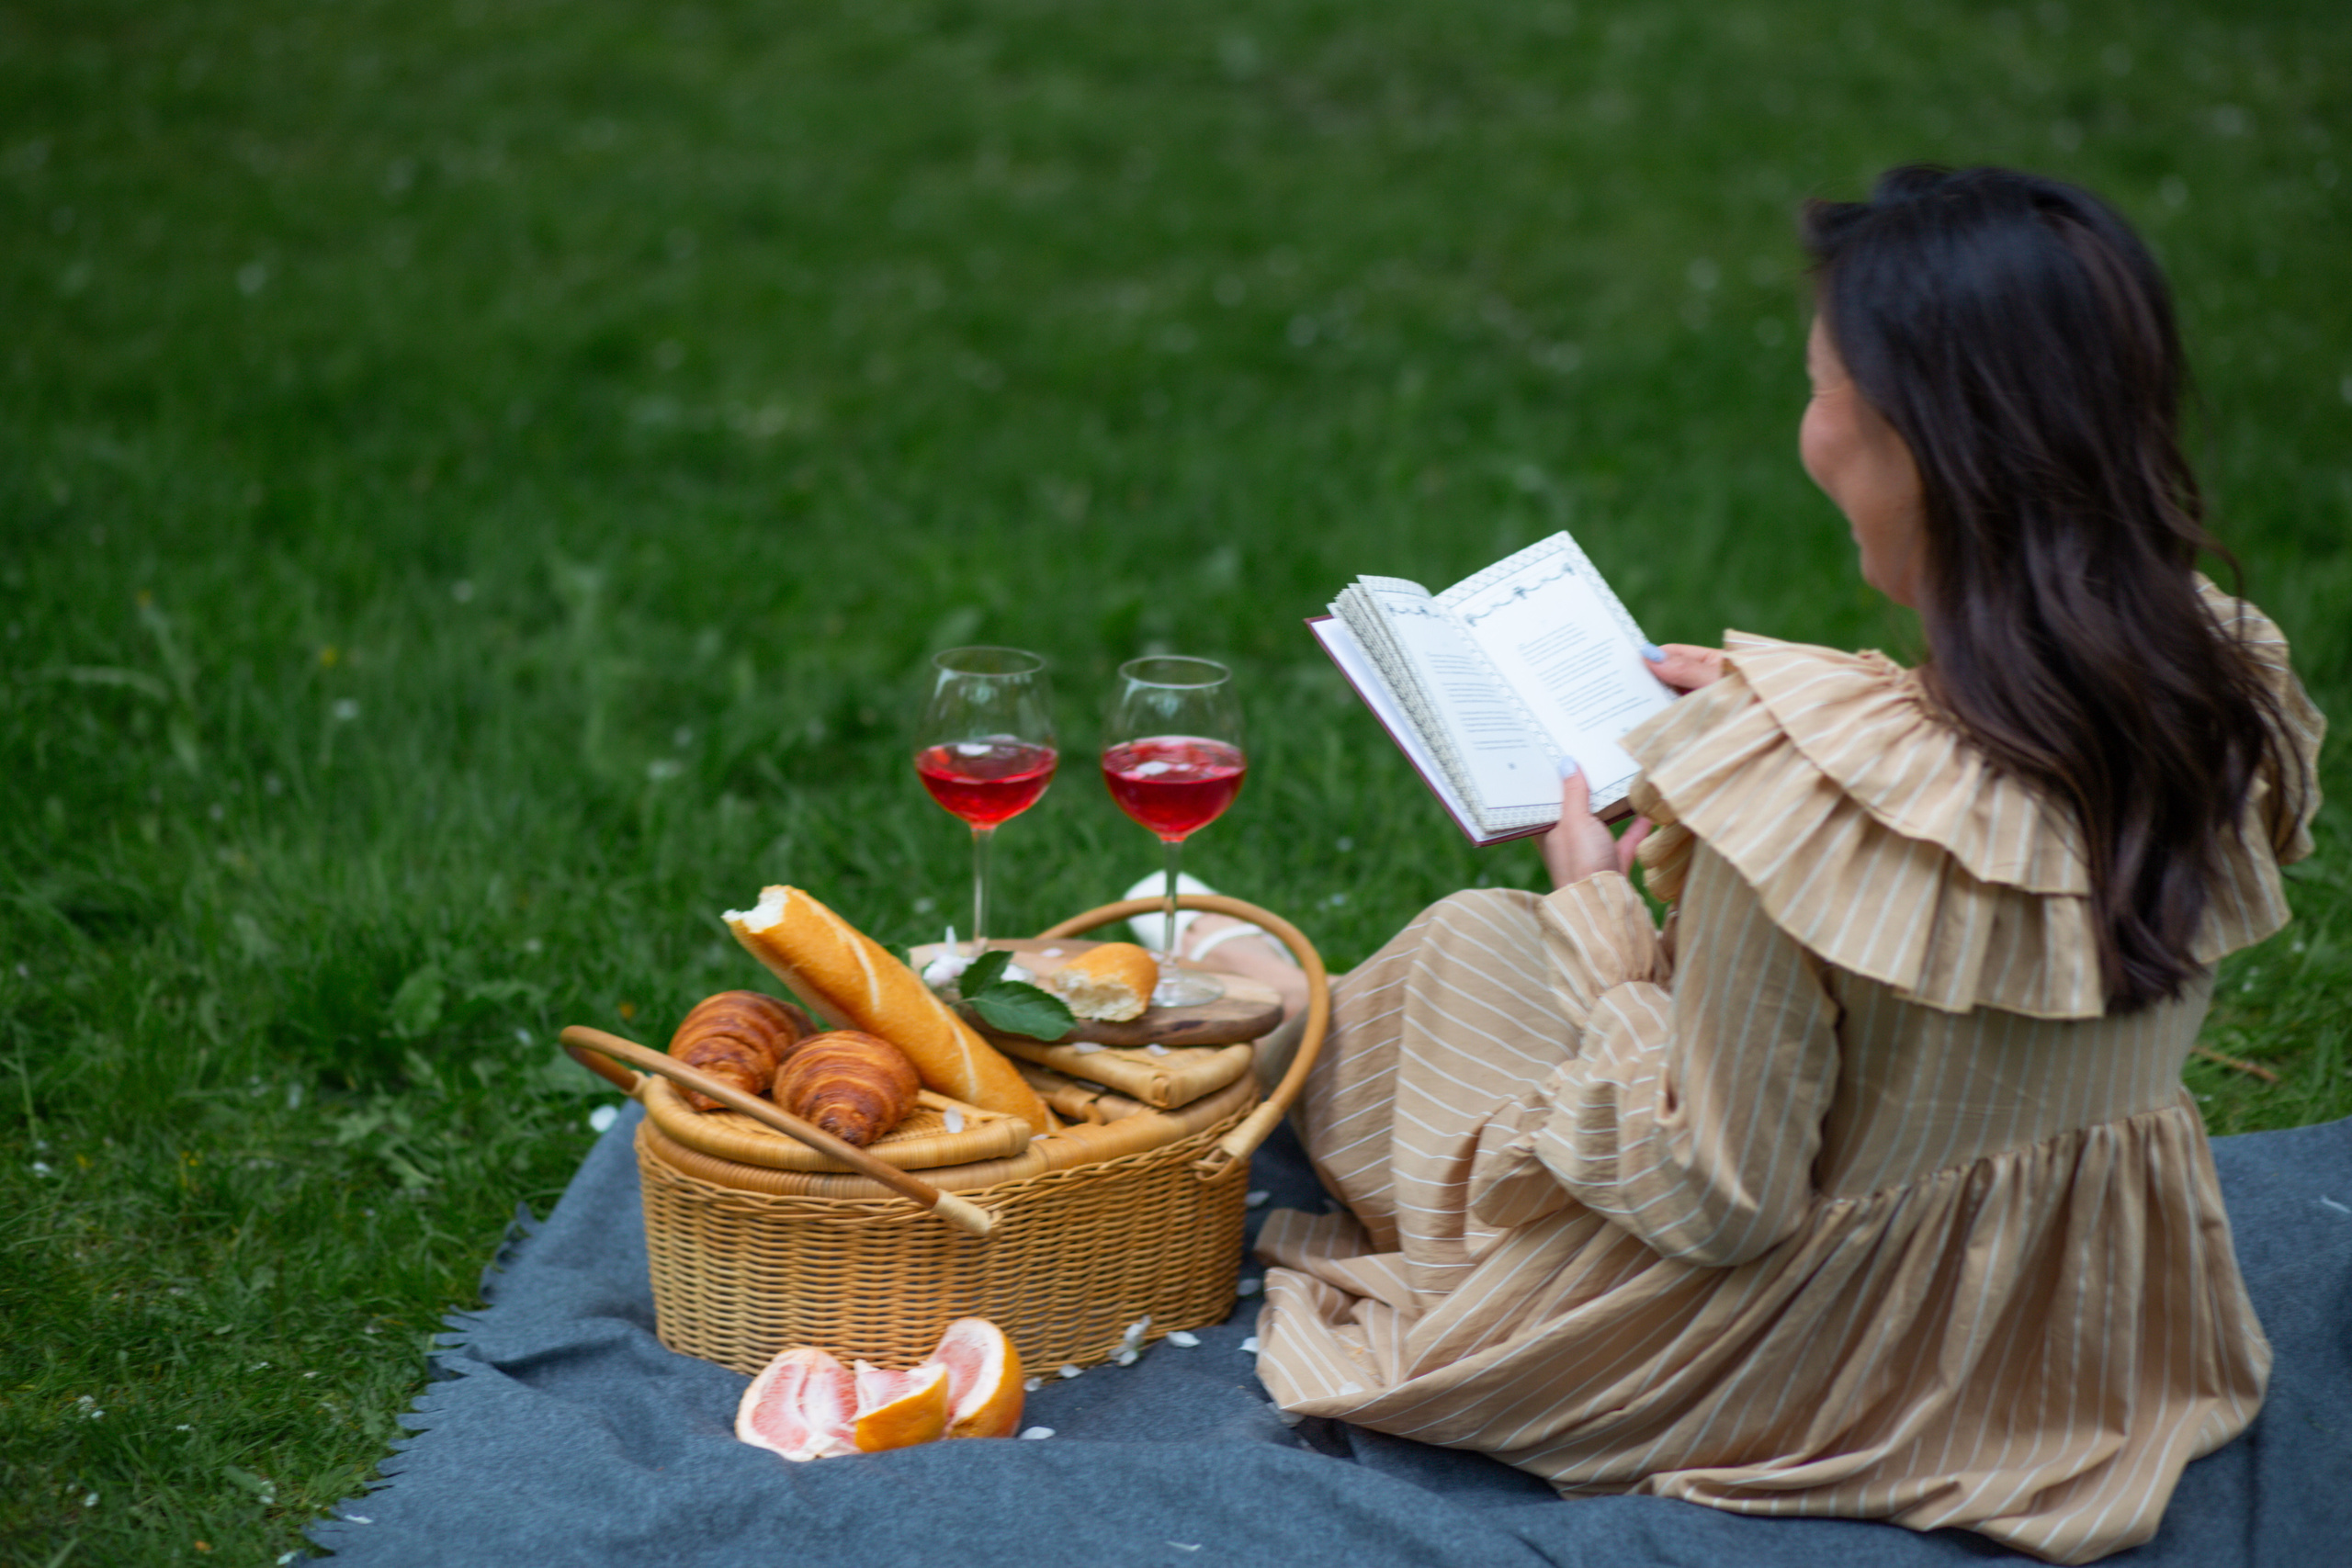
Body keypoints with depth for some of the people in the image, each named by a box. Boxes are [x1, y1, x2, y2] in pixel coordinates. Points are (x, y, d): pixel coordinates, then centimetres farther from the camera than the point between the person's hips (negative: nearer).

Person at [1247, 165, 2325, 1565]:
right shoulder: (2236, 692, -15)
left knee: (1473, 941, 16)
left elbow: (1714, 1198, -24)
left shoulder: (1805, 791, -36)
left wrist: (1595, 905, -9)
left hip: (1830, 1342, -6)